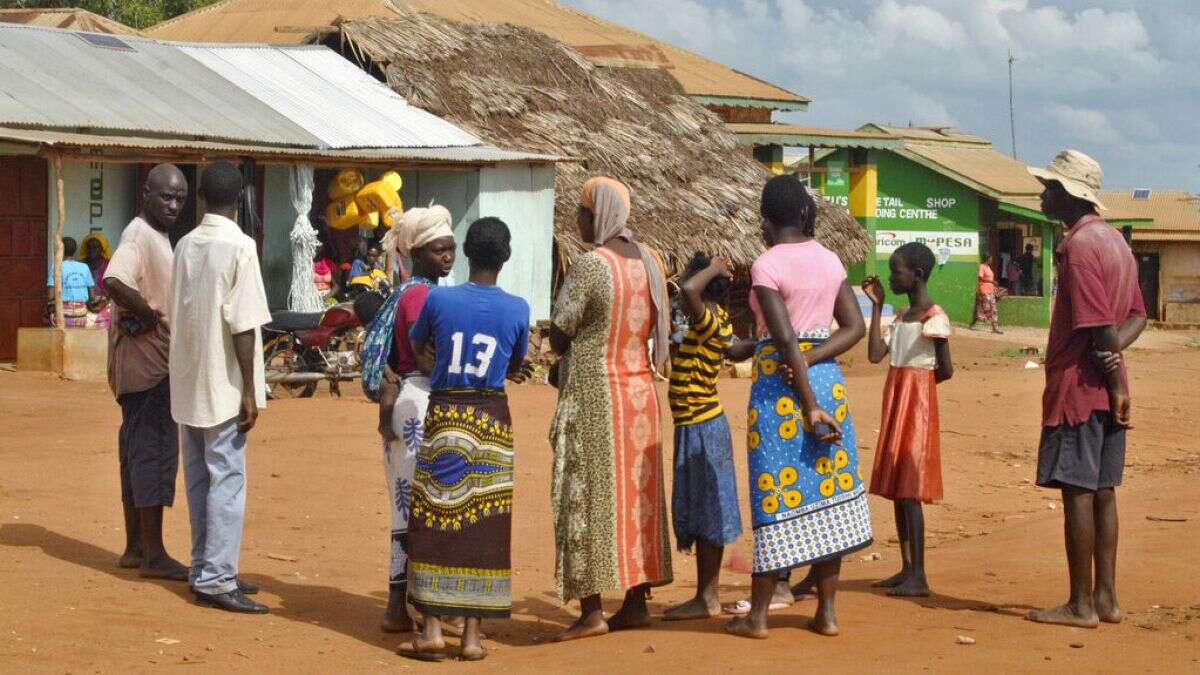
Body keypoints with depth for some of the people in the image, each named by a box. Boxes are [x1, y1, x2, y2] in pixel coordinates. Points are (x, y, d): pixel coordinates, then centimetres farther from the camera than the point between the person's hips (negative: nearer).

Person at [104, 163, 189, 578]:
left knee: (139, 450, 13)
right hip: (148, 359, -10)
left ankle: (135, 547, 20)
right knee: (156, 449, -8)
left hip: (154, 358, 10)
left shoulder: (158, 236, 16)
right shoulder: (139, 236, -15)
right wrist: (151, 315, -21)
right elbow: (114, 282, -32)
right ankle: (153, 554, -5)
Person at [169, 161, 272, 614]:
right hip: (224, 385, -7)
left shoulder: (185, 245, 7)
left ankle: (205, 570, 20)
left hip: (188, 382, 7)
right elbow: (242, 325, -17)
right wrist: (249, 391, -13)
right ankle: (215, 580, -6)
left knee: (200, 478, 13)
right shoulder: (239, 246, -13)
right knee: (227, 481, -4)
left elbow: (180, 311, 12)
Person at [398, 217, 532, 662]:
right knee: (485, 525, 5)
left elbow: (417, 348, 13)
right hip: (491, 419, 1)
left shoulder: (438, 299, -5)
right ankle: (472, 635, 6)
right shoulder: (517, 309, -3)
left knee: (435, 521, 4)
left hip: (444, 416, -1)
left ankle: (432, 631, 0)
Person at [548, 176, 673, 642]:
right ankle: (636, 603, 15)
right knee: (636, 493, 11)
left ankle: (592, 610, -3)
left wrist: (567, 344, 8)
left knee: (588, 496, -2)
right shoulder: (649, 261, 6)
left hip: (593, 393, -7)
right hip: (640, 392, 7)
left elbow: (558, 336, -13)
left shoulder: (589, 263, -16)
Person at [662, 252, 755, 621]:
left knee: (706, 513, -4)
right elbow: (735, 351, 24)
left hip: (701, 427, -10)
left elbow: (689, 290, -38)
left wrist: (712, 270, -20)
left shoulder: (708, 321, -19)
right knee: (698, 513, 13)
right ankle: (705, 595, 20)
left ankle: (707, 599, 1)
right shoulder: (716, 322, 8)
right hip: (694, 426, 10)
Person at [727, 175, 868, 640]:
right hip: (828, 377, 6)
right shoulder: (829, 260, 7)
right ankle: (827, 612, 12)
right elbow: (854, 327, 4)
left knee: (778, 495, 0)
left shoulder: (766, 265, -12)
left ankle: (758, 615, 6)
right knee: (827, 491, 9)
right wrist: (810, 361, -6)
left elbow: (786, 340, -18)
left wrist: (809, 406, -17)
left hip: (779, 383, -6)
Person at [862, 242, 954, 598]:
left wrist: (915, 381, 4)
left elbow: (945, 371, -12)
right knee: (896, 488, 9)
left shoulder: (934, 318, -12)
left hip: (917, 404, -9)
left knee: (909, 488, -11)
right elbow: (875, 355, 5)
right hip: (896, 404, 9)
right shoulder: (902, 318, 15)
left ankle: (918, 577, -10)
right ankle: (907, 569, 14)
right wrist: (877, 305, 8)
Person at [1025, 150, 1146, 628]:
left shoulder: (1078, 245, -15)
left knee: (1077, 491, -4)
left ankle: (1081, 605, -1)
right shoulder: (1115, 239, 14)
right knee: (1102, 491, 11)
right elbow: (1137, 315, 15)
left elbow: (1100, 324, -20)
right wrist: (1113, 355, -2)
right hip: (1108, 387, 9)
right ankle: (1105, 597, 15)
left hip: (1079, 385, -9)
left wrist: (1114, 381, -14)